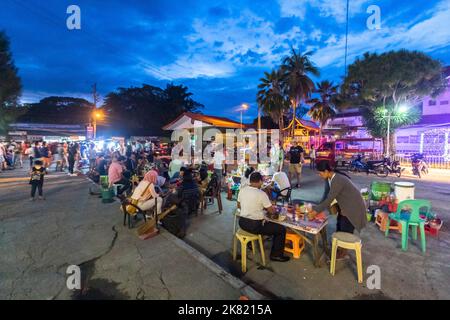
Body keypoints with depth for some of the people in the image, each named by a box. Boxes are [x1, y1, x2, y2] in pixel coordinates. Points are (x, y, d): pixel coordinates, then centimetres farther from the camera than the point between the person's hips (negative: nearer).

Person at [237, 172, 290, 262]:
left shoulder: (242, 190, -1)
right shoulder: (261, 194, -18)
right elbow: (272, 211, -9)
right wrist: (266, 206, 12)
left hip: (242, 222, 7)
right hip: (254, 226, -7)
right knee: (282, 229, 7)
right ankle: (276, 255, 18)